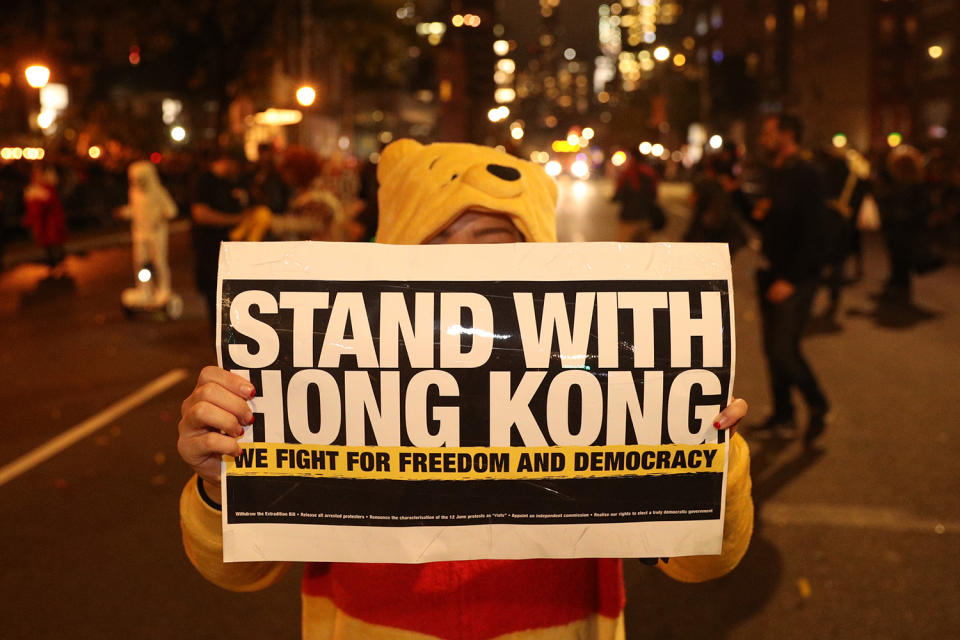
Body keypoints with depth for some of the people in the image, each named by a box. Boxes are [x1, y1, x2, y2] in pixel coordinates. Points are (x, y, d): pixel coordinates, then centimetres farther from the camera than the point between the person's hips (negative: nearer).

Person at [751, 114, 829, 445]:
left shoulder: (804, 175, -13)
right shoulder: (775, 175, 14)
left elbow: (810, 232, -18)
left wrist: (791, 279, -21)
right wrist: (757, 214, 3)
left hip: (797, 277, -9)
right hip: (772, 274, 9)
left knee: (785, 348, -11)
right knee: (772, 347, 10)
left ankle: (817, 407, 10)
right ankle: (783, 416, 21)